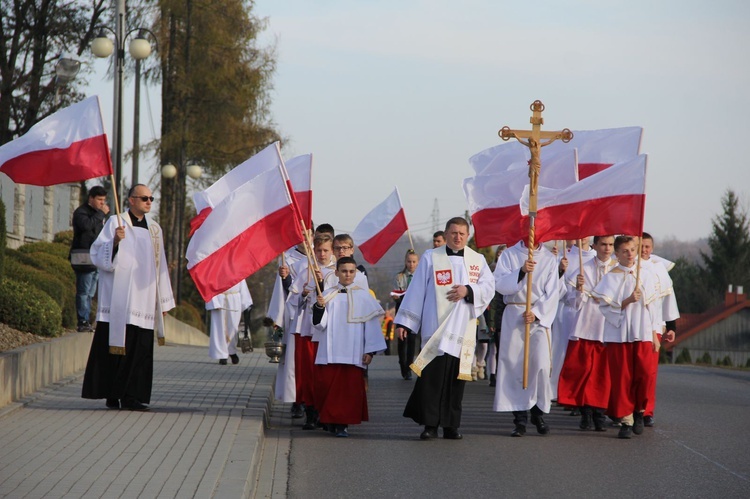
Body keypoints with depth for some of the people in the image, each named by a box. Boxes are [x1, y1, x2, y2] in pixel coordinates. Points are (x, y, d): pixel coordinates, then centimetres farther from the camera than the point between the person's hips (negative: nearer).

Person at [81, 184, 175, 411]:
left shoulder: (154, 229, 15)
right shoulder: (115, 223, 1)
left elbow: (160, 266, 18)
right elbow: (98, 254, -5)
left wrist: (163, 300, 16)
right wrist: (114, 242, -24)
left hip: (143, 298, 4)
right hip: (118, 297, -4)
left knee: (140, 349, -2)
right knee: (115, 345, -5)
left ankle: (132, 396, -1)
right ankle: (112, 394, 0)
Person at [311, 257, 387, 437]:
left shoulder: (363, 295, 5)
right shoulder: (328, 295, 8)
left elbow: (371, 323, 4)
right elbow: (319, 323, 4)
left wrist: (370, 351, -1)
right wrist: (319, 307, -16)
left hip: (353, 353, -1)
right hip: (330, 352, 1)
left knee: (350, 387, -6)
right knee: (326, 385, -2)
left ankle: (342, 423, -1)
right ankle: (330, 419, 15)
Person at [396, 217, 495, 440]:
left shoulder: (477, 260, 11)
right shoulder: (430, 258, 4)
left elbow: (488, 287, 6)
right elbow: (416, 291, 2)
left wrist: (468, 290, -13)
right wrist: (404, 321, 0)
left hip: (463, 330, 3)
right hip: (435, 328, -3)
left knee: (457, 377, 3)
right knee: (433, 375, -9)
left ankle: (451, 425, 11)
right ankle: (430, 424, -5)